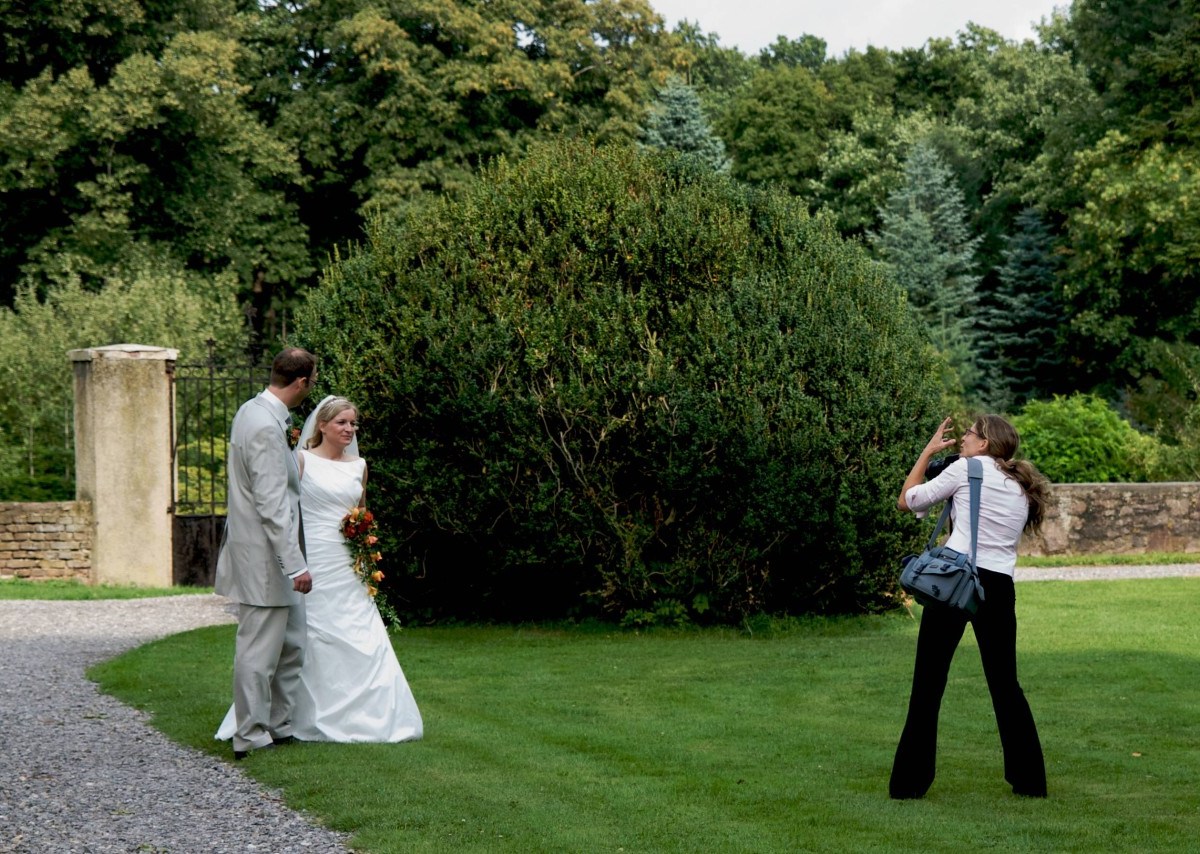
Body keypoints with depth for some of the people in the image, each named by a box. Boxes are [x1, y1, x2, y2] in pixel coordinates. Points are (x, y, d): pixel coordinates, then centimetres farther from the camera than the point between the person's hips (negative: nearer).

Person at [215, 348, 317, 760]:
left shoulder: (252, 410, 9)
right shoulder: (266, 428, -22)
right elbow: (272, 505, -24)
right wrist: (295, 566, -23)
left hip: (268, 556, 10)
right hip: (263, 558, -10)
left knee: (291, 644, 18)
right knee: (259, 648, 0)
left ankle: (281, 724, 27)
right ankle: (251, 736, 9)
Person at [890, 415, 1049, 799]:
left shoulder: (966, 469, 2)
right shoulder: (1024, 488, 19)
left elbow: (908, 500, 6)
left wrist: (928, 451, 17)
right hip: (999, 587, 5)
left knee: (928, 685, 1)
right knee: (1005, 685, 16)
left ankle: (910, 782, 1)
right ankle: (1030, 779, 16)